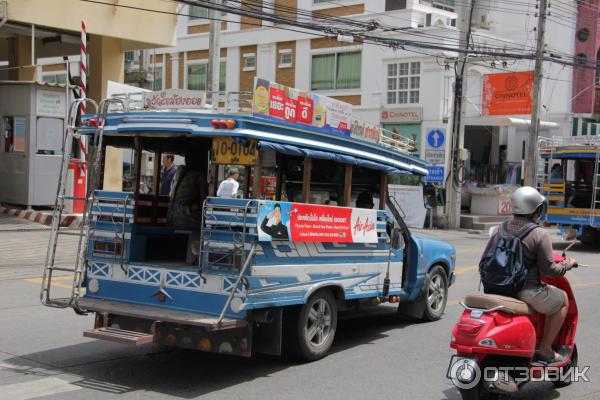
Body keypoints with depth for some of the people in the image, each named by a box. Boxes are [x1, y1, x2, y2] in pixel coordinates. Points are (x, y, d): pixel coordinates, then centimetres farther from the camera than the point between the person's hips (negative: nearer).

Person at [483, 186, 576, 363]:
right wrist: (566, 265, 7)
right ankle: (545, 350, 16)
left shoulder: (500, 230, 4)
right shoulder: (540, 234, -13)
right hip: (526, 292, -7)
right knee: (563, 299, 20)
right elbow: (548, 269, -12)